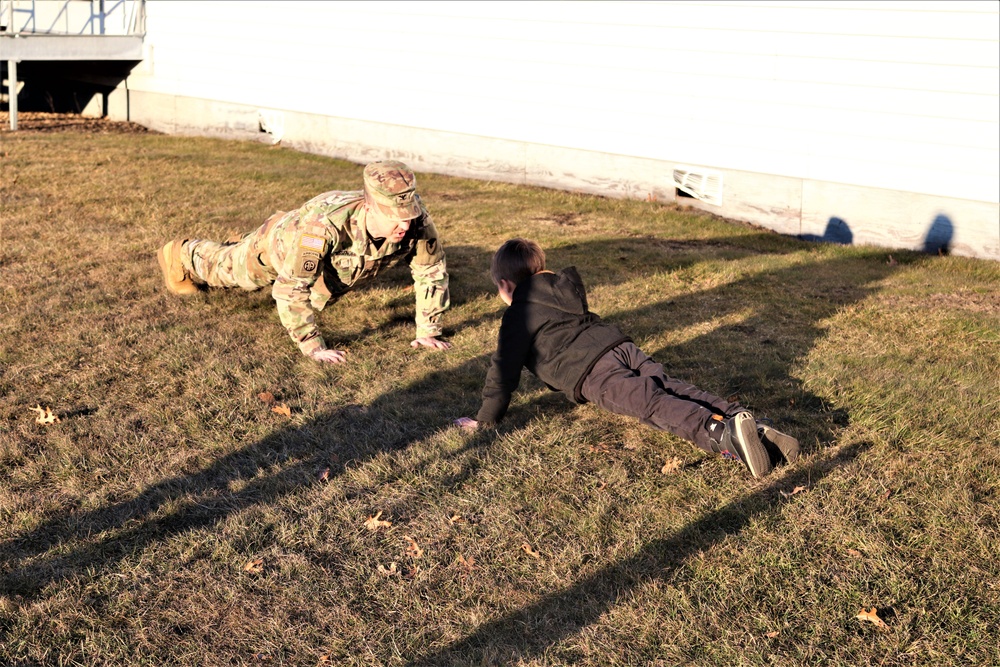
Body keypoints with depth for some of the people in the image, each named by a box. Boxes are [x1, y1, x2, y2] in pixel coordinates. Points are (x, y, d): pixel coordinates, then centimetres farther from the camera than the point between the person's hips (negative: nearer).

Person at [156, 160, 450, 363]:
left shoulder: (417, 223, -40)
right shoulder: (327, 224, -52)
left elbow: (432, 272, -23)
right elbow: (290, 288, -46)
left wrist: (428, 332, -23)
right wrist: (313, 347, -45)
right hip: (284, 238, -6)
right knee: (227, 267, 25)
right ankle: (184, 253, 58)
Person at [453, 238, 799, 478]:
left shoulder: (518, 316, 9)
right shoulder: (563, 290, 33)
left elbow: (504, 369, 8)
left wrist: (485, 419, 17)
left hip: (594, 373, -7)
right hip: (623, 346, 7)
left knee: (653, 404, -25)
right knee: (678, 391, -7)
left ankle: (724, 434, -49)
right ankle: (757, 429, -25)